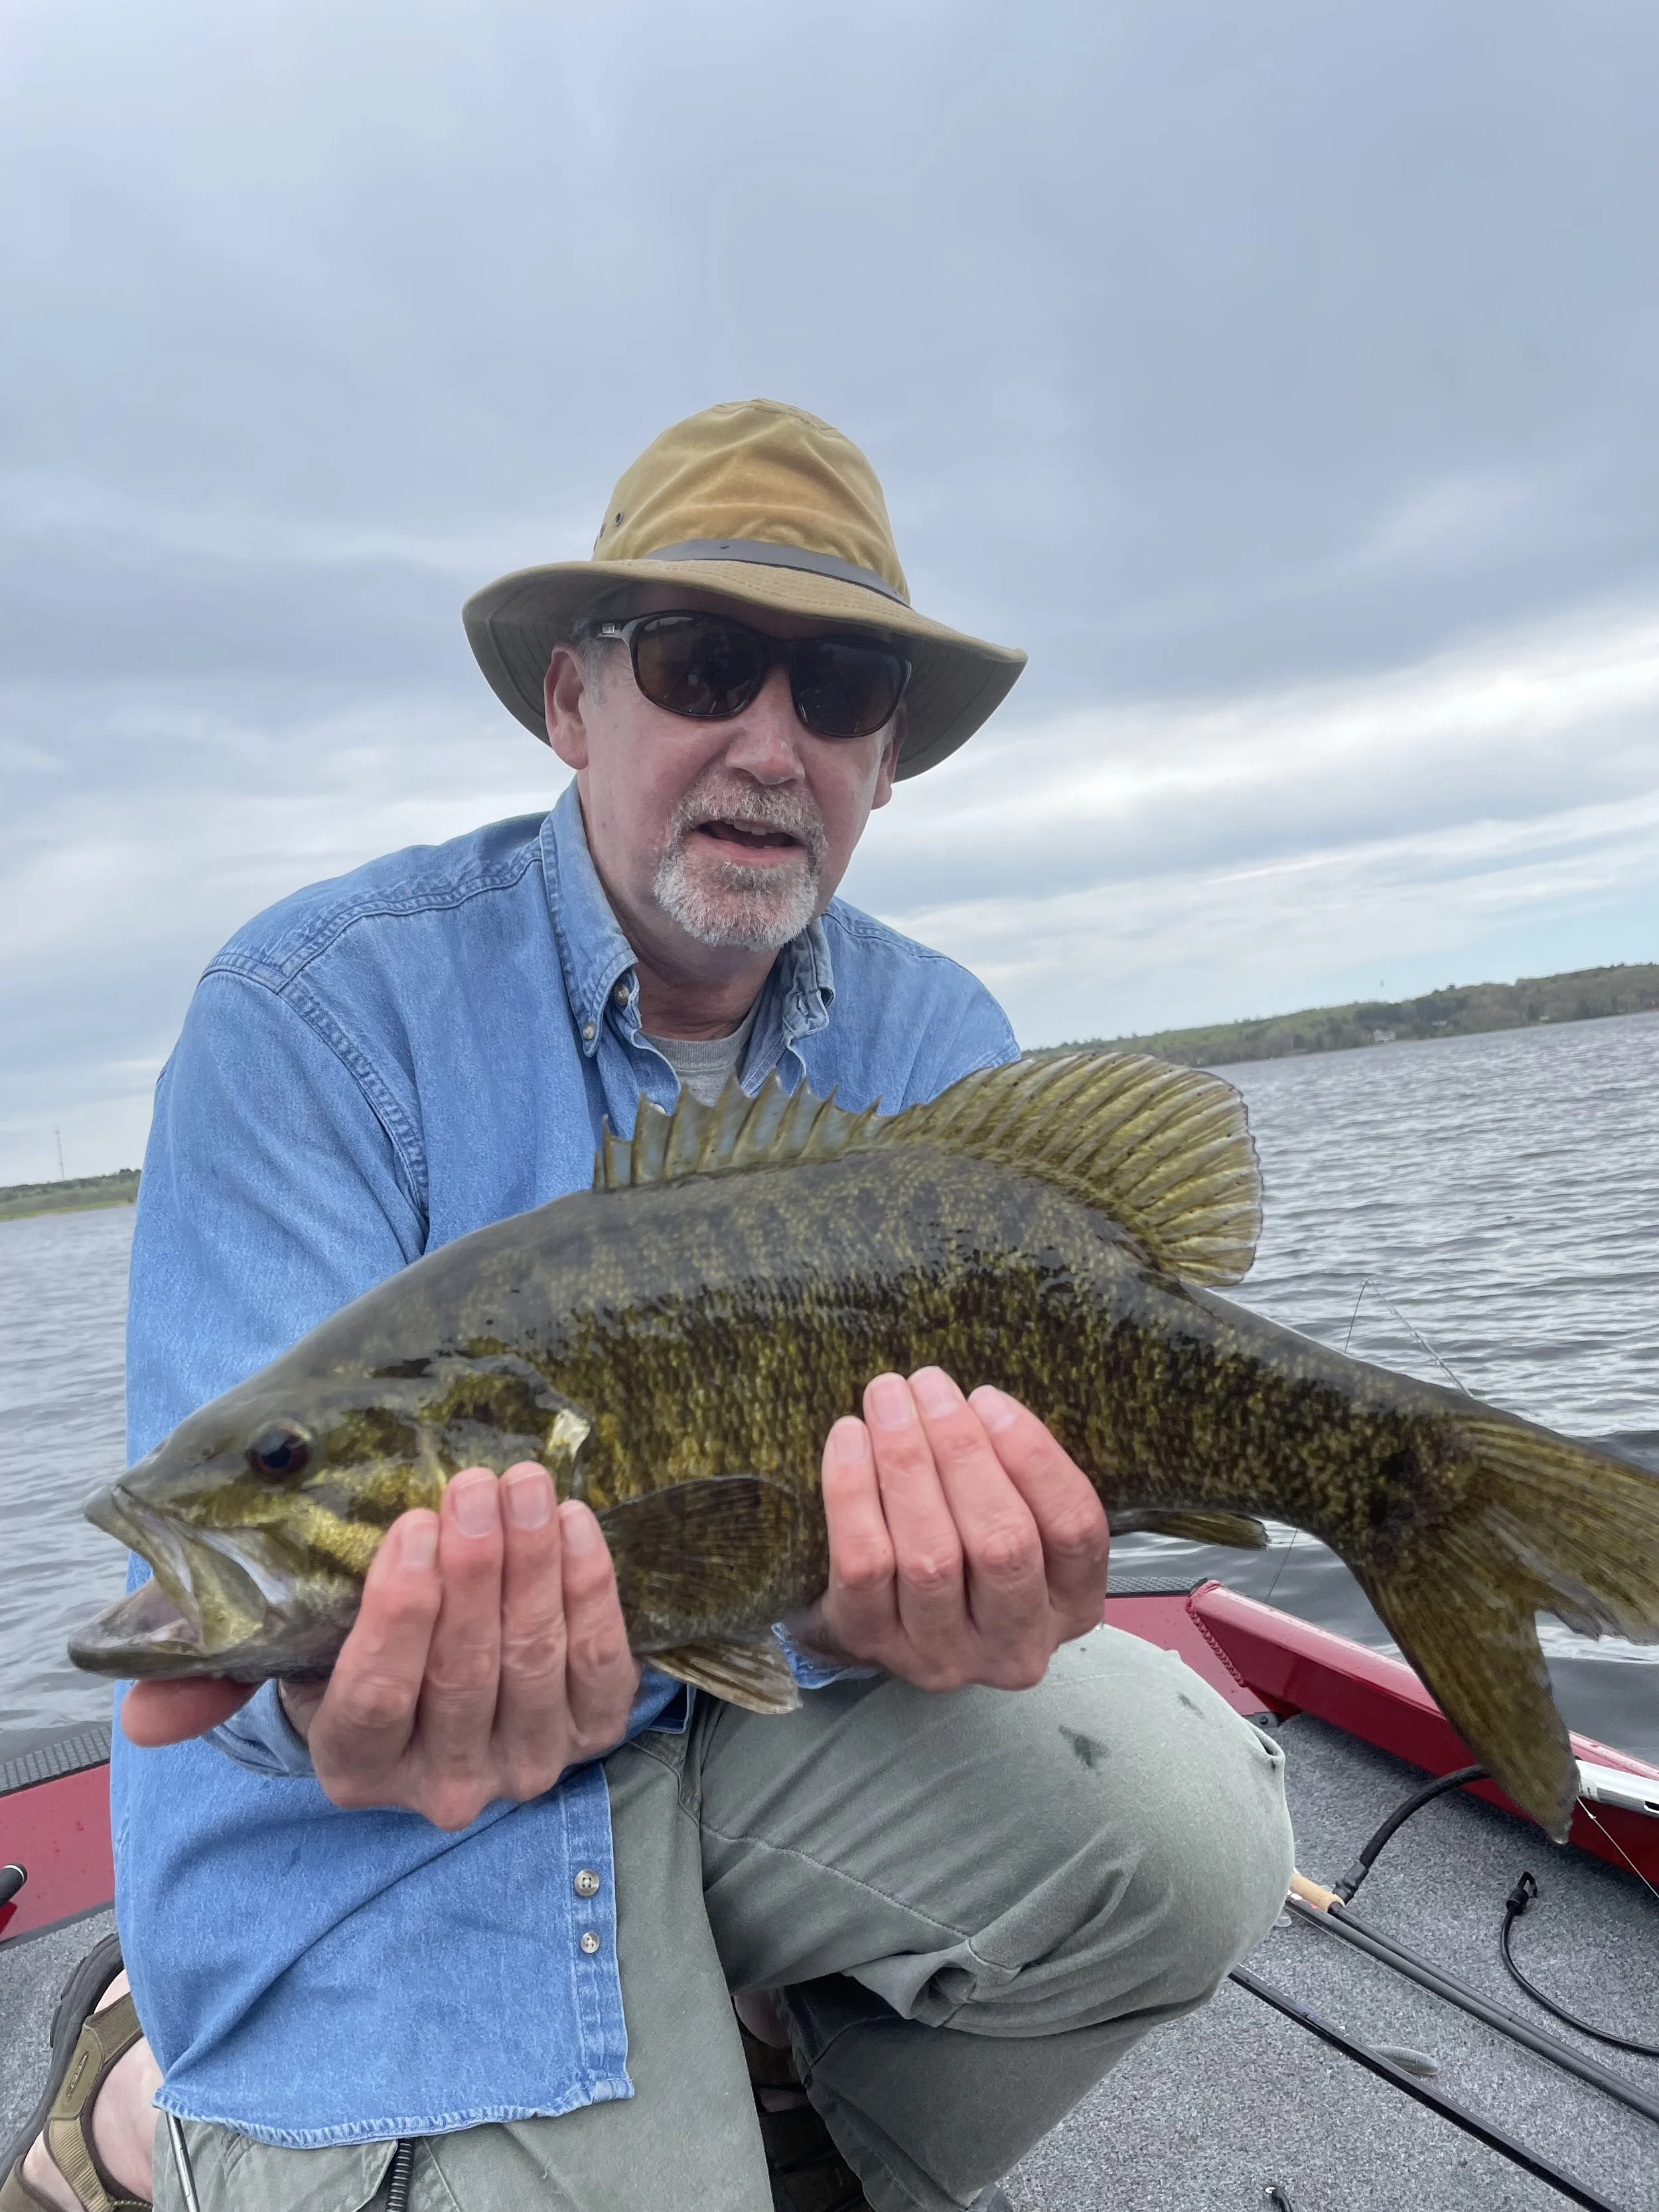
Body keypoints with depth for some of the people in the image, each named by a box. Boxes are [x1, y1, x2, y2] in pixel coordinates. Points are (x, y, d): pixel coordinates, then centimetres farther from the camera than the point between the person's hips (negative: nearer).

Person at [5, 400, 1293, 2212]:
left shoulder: (939, 1045, -5)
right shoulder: (313, 1011, -17)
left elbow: (945, 1454, -13)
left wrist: (897, 1587, -37)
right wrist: (367, 1679, -44)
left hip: (761, 1707, 4)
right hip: (387, 1799, -3)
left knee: (1188, 1819, -16)